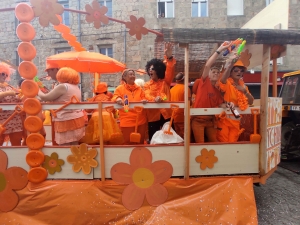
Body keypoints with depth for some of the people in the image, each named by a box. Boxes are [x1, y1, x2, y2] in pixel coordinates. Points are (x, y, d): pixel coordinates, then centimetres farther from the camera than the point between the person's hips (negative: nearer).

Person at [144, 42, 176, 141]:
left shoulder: (165, 82, 8)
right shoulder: (147, 85, 10)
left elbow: (170, 71, -9)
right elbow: (147, 95, -8)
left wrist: (169, 57, -26)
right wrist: (154, 99, -32)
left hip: (166, 113, 0)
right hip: (153, 115, 1)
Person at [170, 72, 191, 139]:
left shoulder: (172, 89, 7)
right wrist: (191, 102, 8)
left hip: (174, 116, 6)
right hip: (182, 116, -6)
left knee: (178, 136, 14)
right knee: (184, 135, 0)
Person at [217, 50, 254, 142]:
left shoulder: (243, 85, 10)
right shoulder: (226, 83, -9)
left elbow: (251, 102, 4)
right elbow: (222, 80, -35)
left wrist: (245, 92, -14)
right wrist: (231, 64, -49)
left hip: (236, 120, 6)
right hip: (224, 119, -6)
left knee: (233, 142, 12)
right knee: (223, 143, -3)